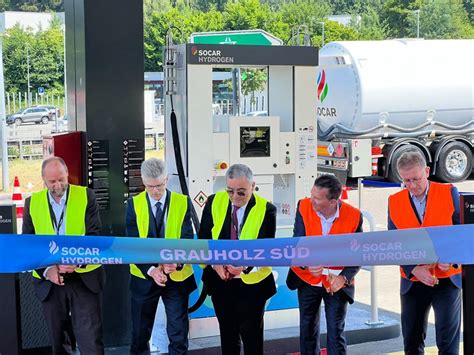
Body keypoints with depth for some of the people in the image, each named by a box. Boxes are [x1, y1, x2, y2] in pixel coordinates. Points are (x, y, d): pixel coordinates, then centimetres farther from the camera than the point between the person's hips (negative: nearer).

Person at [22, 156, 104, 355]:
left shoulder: (85, 196, -2)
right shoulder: (32, 202, 3)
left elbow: (94, 234, -6)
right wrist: (46, 269, -12)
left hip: (84, 277, -2)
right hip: (49, 280, 2)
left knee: (91, 338, -3)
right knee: (57, 338, 13)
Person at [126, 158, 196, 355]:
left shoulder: (183, 203, -3)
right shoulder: (134, 204, -3)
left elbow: (186, 238, -10)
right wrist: (151, 269, -24)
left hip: (177, 277, 0)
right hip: (144, 277, 1)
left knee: (179, 334, 5)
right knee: (140, 333, 11)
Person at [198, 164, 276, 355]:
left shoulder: (266, 210, -13)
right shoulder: (214, 202, -6)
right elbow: (204, 240, -1)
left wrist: (245, 265, -36)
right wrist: (215, 263, -19)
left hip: (251, 284, -3)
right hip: (220, 282, 3)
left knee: (252, 337, 9)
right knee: (227, 334, 19)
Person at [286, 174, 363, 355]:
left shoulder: (354, 216, -17)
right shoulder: (304, 207, -15)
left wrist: (344, 278, -25)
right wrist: (307, 264, -33)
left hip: (337, 282, -2)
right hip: (307, 279, 2)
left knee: (336, 332, -2)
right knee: (308, 330, 13)